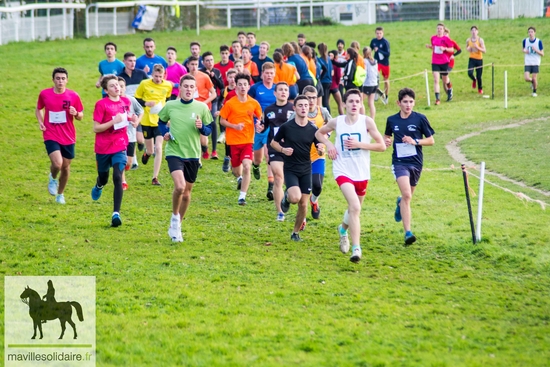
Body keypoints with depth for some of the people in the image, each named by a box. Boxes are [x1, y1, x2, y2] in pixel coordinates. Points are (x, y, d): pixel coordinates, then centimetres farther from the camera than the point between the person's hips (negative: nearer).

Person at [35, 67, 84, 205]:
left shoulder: (73, 96, -4)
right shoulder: (44, 94, -3)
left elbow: (81, 116, 5)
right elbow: (38, 109, 15)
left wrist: (76, 114, -18)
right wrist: (40, 122, -4)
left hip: (68, 137, 2)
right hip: (51, 136, -2)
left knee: (66, 167, 10)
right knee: (57, 164, -21)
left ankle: (60, 194, 33)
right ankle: (53, 178, 15)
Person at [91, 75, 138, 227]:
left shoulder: (126, 102, 2)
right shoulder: (101, 104, -13)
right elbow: (96, 128, -15)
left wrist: (133, 120, 0)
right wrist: (114, 121, -25)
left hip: (120, 146, 2)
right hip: (103, 147, -2)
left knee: (118, 178, -15)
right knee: (103, 178, 17)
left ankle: (116, 213, -16)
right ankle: (98, 186, 57)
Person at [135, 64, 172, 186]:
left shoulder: (168, 86, -2)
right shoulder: (144, 84, -8)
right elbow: (136, 99, -1)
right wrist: (146, 103, -18)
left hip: (160, 121, 0)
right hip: (147, 121, 0)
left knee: (158, 148, -13)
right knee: (150, 150, 8)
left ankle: (155, 178, -6)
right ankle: (147, 153, 48)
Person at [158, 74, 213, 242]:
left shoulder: (202, 107, -2)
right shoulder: (170, 106, -3)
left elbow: (208, 130, 5)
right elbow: (161, 121, 16)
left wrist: (201, 127, -17)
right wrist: (164, 133, -4)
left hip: (193, 154, 2)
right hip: (174, 152, -2)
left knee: (187, 191, 11)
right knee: (179, 186, -23)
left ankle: (177, 225, 29)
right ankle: (175, 217, 2)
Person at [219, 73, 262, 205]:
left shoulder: (254, 103, -2)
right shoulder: (230, 103, -7)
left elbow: (260, 118, 13)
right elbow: (222, 121, -2)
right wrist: (235, 126, -18)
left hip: (248, 140, 0)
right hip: (233, 140, 0)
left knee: (247, 166, -19)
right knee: (236, 168, 14)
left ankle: (242, 196, -13)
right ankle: (240, 178, 52)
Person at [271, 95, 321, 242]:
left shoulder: (313, 129, -1)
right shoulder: (286, 127, -7)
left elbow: (319, 147, 7)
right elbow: (273, 142, 5)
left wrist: (321, 150, -17)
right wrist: (283, 149, -15)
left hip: (306, 170, 3)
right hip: (290, 169, -3)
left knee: (303, 204, 2)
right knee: (295, 198, -25)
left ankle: (296, 232, 22)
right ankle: (286, 197, 13)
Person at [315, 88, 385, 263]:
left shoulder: (367, 121, -7)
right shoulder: (336, 122, -2)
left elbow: (382, 145, -6)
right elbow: (319, 133, 17)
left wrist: (359, 144, -17)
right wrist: (329, 144, -3)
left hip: (362, 173, 2)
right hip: (343, 171, -2)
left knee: (355, 209, 19)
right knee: (355, 207, -23)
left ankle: (343, 228, 54)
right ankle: (356, 248, -23)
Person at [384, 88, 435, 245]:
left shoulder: (420, 119, -4)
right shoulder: (392, 120, 2)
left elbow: (431, 140, 1)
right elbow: (387, 135, 20)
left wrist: (415, 141, -15)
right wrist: (386, 141, -3)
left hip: (416, 163, 1)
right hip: (399, 162, -1)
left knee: (408, 196, 18)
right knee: (406, 195, -20)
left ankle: (400, 204, 57)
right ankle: (408, 232, -20)